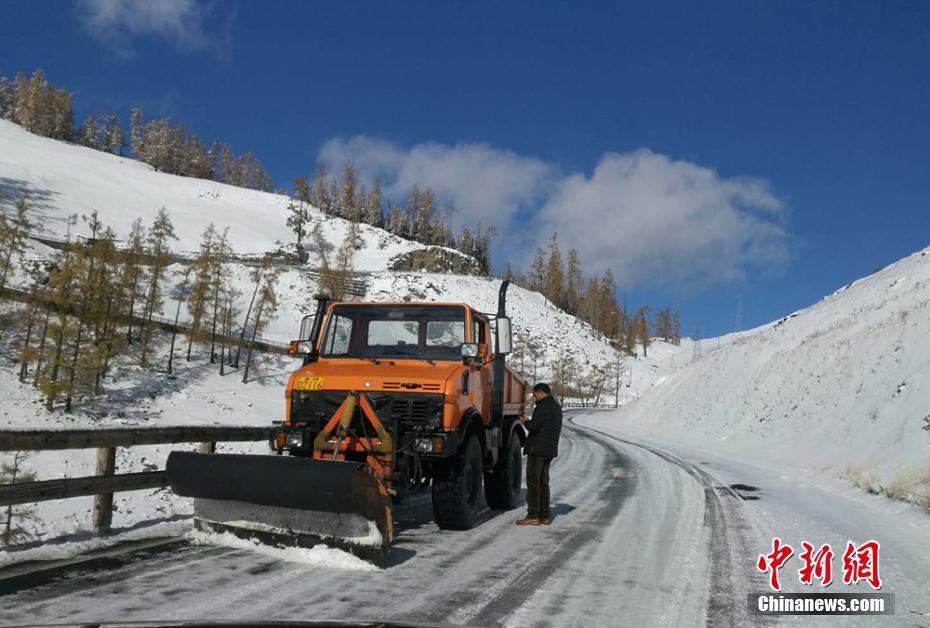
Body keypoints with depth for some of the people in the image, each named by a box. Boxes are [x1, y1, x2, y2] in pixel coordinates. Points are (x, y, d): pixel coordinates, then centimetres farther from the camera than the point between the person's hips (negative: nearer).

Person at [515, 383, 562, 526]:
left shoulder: (544, 407, -15)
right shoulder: (556, 406, 16)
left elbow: (533, 426, -21)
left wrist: (525, 422, -2)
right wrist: (529, 422, 13)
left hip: (537, 449, -10)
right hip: (549, 450, 10)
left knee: (533, 483, -4)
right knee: (543, 483, 14)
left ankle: (533, 516, -3)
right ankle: (545, 515, 16)